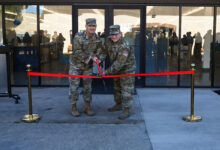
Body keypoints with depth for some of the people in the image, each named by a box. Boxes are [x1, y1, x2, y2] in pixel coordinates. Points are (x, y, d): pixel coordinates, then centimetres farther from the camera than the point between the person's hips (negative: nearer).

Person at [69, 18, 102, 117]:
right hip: (76, 65, -4)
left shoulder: (97, 38, -5)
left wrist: (97, 59, -21)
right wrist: (90, 57, -28)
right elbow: (78, 52, -23)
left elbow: (99, 50, -1)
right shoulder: (78, 36, -20)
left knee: (87, 86, 8)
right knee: (74, 86, 0)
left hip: (88, 66, 4)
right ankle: (74, 108, 13)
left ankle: (87, 108, 19)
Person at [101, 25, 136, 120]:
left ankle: (126, 111, -1)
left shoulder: (124, 46, -33)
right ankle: (118, 105, 35)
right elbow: (104, 51, 2)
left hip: (127, 68, -8)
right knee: (117, 87, 19)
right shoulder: (108, 41, -8)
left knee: (126, 89, -7)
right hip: (117, 68, 8)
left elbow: (119, 63, -34)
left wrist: (107, 72, -29)